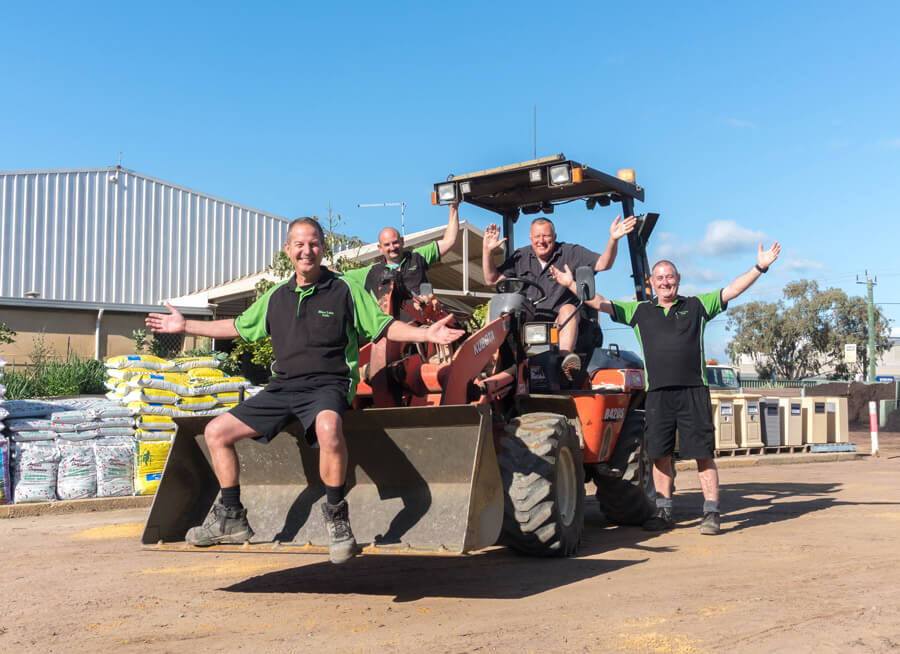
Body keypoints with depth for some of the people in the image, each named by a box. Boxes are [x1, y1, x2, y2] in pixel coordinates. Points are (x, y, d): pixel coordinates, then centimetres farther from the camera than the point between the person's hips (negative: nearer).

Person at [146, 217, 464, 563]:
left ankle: (336, 516, -23)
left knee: (328, 427, -41)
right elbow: (238, 326, 26)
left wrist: (426, 334, -15)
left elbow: (385, 327, 1)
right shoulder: (275, 296, 15)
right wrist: (186, 325, 27)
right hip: (282, 388, 6)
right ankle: (231, 518, 10)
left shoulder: (345, 289, 2)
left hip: (327, 385, -6)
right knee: (216, 431, 0)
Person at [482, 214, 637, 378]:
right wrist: (487, 250, 0)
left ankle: (565, 359, -54)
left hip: (559, 322, -2)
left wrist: (613, 240, -22)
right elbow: (492, 279, 13)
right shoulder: (521, 257, 14)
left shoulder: (570, 253, 6)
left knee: (568, 309, -35)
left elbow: (603, 264, -4)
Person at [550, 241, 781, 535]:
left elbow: (732, 290, 9)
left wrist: (759, 267, -1)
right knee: (660, 455, 5)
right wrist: (571, 284, 8)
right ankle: (663, 512, 15)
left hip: (694, 391, -2)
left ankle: (711, 513, 3)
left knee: (703, 455, -3)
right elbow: (600, 303, 14)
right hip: (657, 392, 2)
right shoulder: (640, 311, 16)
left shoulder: (697, 306, 13)